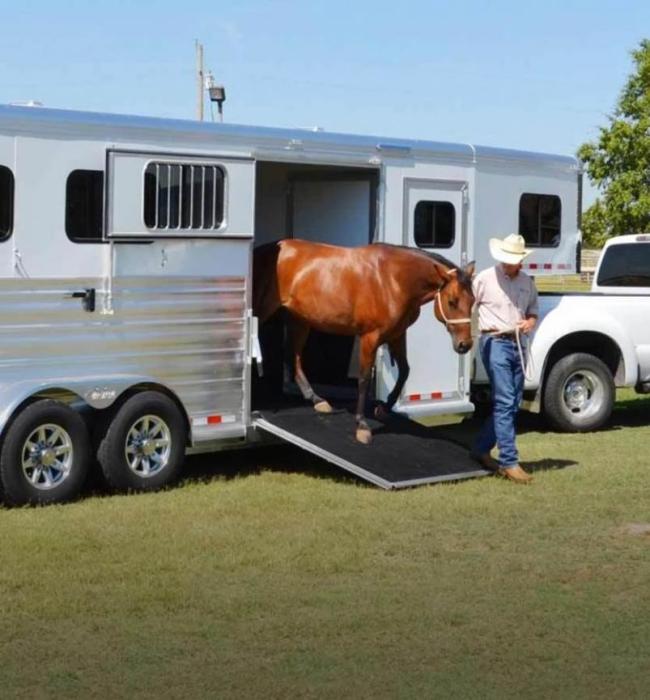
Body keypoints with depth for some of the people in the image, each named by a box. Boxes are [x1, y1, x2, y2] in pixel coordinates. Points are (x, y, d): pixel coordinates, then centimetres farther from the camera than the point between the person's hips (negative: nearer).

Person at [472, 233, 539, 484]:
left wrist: (530, 322, -2)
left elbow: (533, 312, 20)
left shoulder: (527, 283, 10)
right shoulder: (485, 278, -4)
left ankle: (481, 449, 26)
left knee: (513, 404, 11)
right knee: (505, 402, -11)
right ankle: (509, 462, -9)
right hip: (494, 342, -6)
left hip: (517, 344, 6)